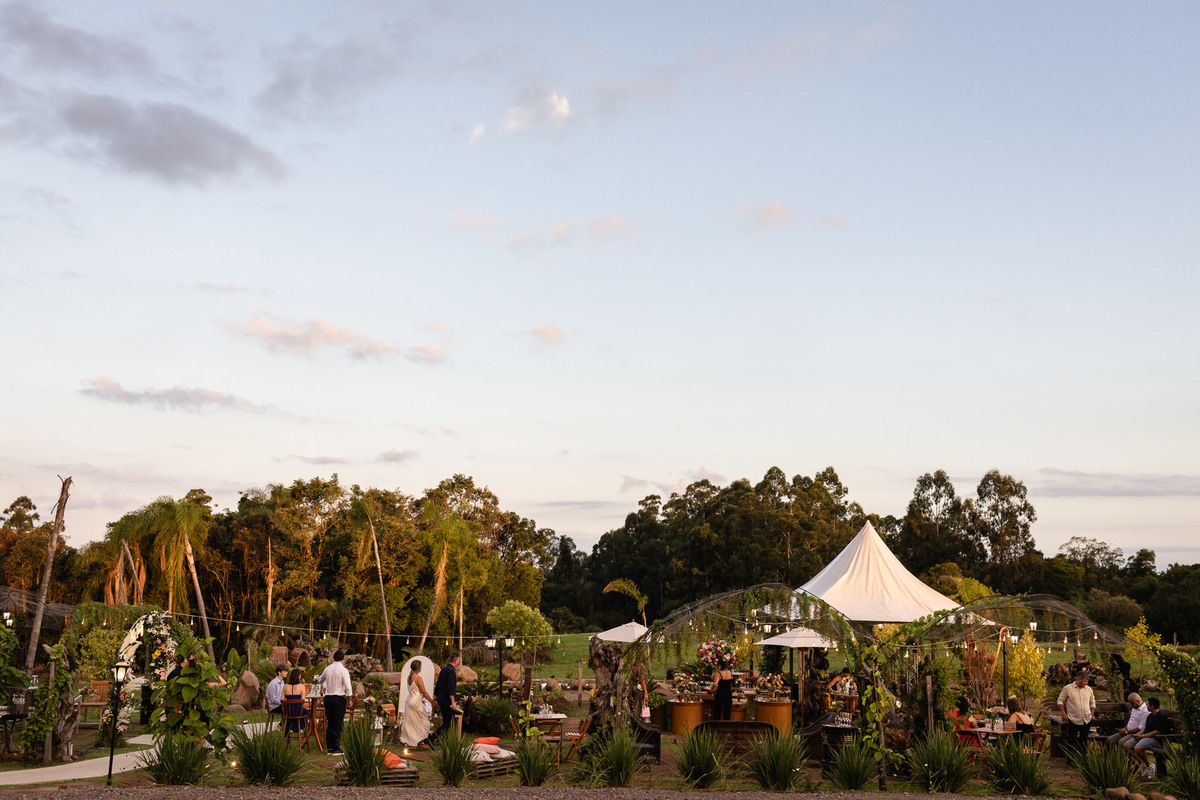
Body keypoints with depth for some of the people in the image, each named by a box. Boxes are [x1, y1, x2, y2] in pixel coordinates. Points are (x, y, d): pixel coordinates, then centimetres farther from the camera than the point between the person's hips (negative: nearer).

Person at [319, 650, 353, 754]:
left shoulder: (327, 669, 5)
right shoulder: (343, 670, -11)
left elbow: (320, 681, 24)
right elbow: (348, 687, -15)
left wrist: (317, 679, 45)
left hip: (328, 698, 5)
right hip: (339, 698, -5)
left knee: (330, 723, 12)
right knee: (338, 724, 0)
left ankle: (329, 748, 15)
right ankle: (336, 748, 1)